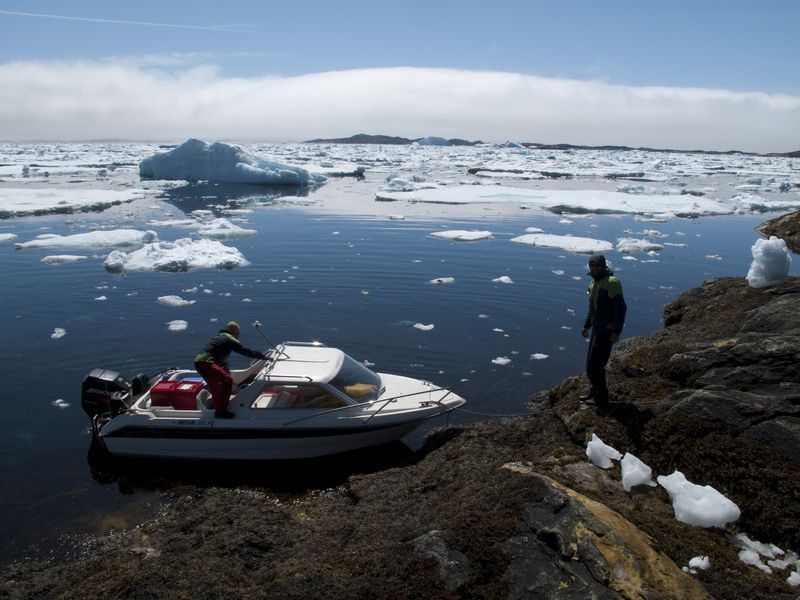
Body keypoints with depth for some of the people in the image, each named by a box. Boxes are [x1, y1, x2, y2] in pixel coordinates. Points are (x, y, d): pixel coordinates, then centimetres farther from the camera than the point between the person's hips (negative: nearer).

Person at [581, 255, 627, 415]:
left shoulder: (612, 283, -18)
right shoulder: (593, 283, 10)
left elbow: (621, 308, -22)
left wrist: (616, 332, -25)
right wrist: (586, 326, 22)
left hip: (607, 331, -9)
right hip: (597, 329, 9)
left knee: (594, 365, -10)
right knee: (592, 363, 20)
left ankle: (602, 403, -1)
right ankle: (595, 392, 39)